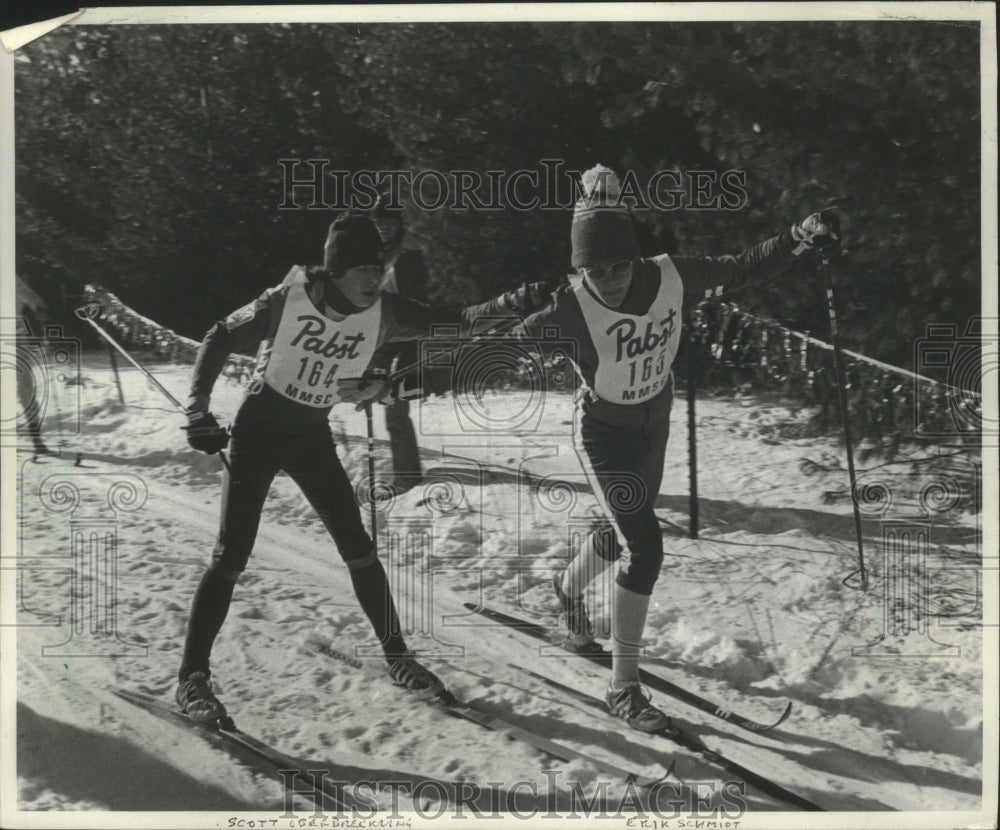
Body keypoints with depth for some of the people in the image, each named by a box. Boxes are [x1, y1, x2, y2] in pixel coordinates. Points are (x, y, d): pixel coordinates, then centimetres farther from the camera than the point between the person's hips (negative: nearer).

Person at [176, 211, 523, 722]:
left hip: (313, 436, 4)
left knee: (357, 547, 1)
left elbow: (455, 323, -14)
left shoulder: (383, 312, -13)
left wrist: (511, 304, -32)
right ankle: (192, 676, 1)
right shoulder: (287, 301, -22)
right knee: (232, 555, -9)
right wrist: (199, 410, -18)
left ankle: (396, 656, 16)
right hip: (257, 430, -4)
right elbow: (220, 340, -9)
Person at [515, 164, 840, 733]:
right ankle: (624, 687, -4)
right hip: (604, 434, -5)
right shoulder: (571, 309, -27)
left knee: (623, 532, 24)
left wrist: (802, 239, -23)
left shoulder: (672, 277, -20)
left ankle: (569, 587, 59)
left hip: (654, 429, 5)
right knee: (644, 547, -17)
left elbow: (745, 268, -12)